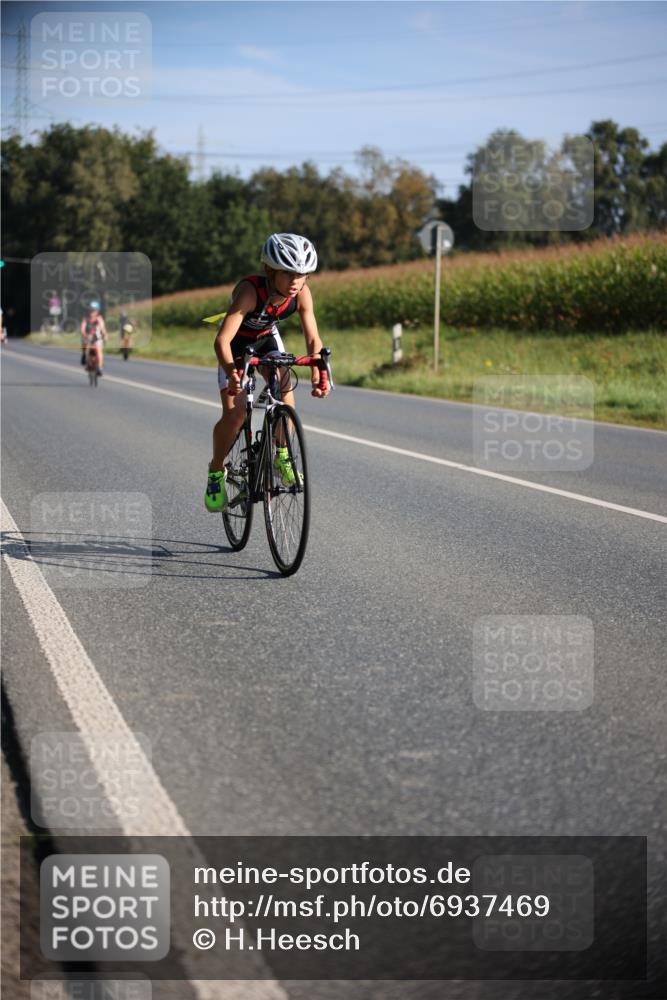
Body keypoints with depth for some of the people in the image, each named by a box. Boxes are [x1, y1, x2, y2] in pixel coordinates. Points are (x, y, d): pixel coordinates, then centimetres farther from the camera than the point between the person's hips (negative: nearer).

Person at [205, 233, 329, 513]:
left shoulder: (302, 293, -26)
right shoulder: (250, 290, -39)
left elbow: (313, 338, -23)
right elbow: (222, 340, -44)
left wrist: (318, 373, -41)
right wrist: (231, 370, -62)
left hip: (267, 339, 4)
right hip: (236, 344, -4)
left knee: (284, 388, -20)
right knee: (234, 413, -16)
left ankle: (281, 456, 1)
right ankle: (216, 472, 6)